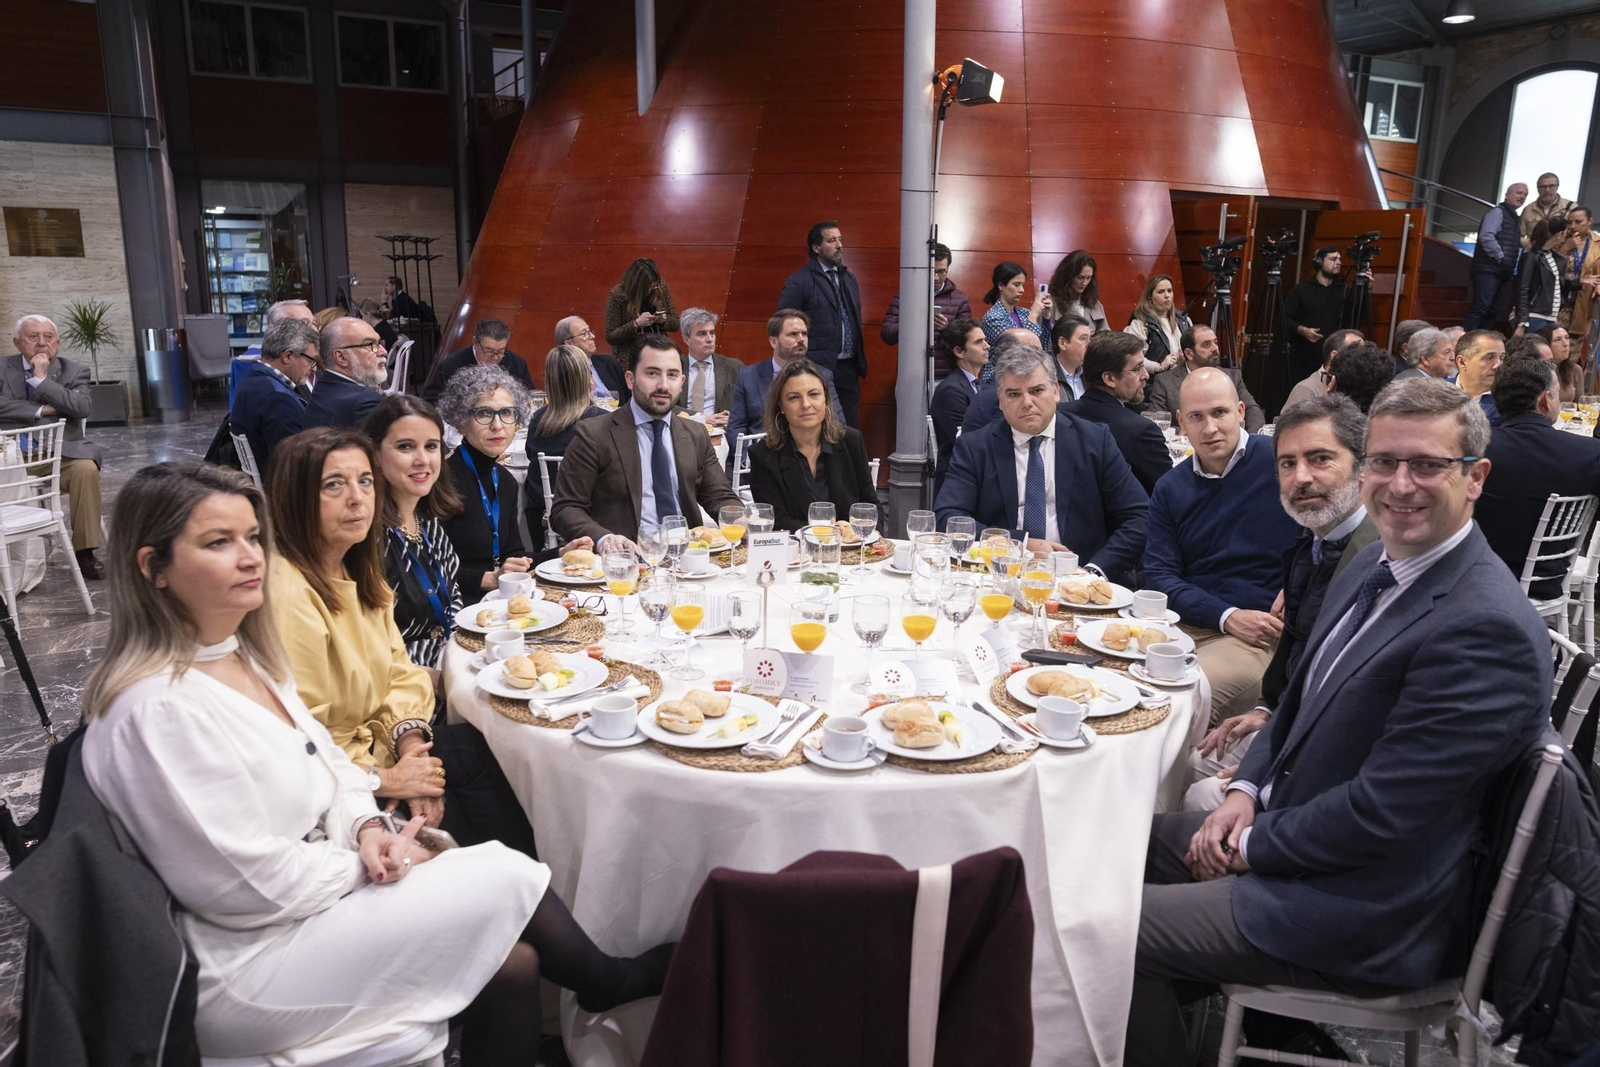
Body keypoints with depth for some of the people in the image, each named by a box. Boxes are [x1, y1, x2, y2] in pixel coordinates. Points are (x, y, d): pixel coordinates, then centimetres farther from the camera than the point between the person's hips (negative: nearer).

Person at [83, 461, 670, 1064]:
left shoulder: (244, 654, 4)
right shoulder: (156, 709, -24)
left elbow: (329, 765, 12)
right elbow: (251, 884, -23)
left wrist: (367, 828, -6)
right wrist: (369, 863, -11)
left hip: (317, 888, 8)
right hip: (243, 968, -8)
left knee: (511, 961, -8)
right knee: (509, 879, -11)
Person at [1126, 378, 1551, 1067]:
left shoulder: (1487, 628, -26)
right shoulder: (1377, 565, 3)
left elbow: (1379, 813, -26)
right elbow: (1303, 698, 14)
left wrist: (1254, 843, -13)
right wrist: (1246, 791, 0)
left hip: (1368, 915, -9)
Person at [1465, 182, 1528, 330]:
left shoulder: (1514, 218, 24)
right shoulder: (1497, 212, -4)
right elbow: (1486, 236, -19)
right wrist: (1500, 257, -17)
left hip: (1503, 273, 9)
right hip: (1488, 270, -9)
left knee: (1493, 312, 7)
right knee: (1480, 309, -17)